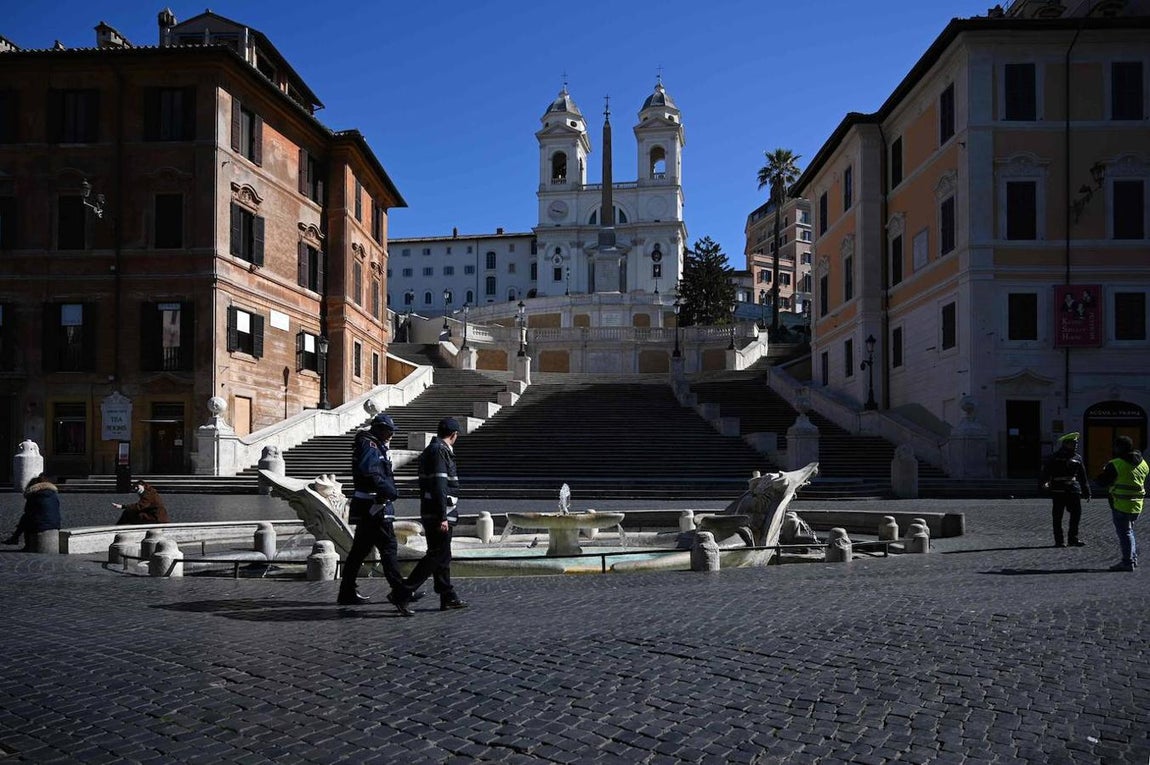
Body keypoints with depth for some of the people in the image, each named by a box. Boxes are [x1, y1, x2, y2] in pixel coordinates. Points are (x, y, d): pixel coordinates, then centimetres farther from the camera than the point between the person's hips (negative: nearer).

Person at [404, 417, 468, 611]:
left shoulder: (429, 450, 18)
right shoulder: (441, 451, -14)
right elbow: (439, 486, -21)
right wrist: (443, 517, -23)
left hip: (429, 514, 10)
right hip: (438, 513, -10)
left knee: (442, 557, 12)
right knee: (437, 555, -8)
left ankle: (448, 597, 17)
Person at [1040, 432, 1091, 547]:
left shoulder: (1077, 458, 13)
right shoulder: (1055, 457, 0)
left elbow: (1083, 477, 19)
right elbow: (1046, 469, -10)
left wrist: (1087, 492, 18)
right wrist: (1045, 482, -29)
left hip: (1073, 490, 4)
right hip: (1058, 490, -4)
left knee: (1076, 513, 0)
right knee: (1057, 516, 1)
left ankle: (1073, 538, 12)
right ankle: (1058, 541, 8)